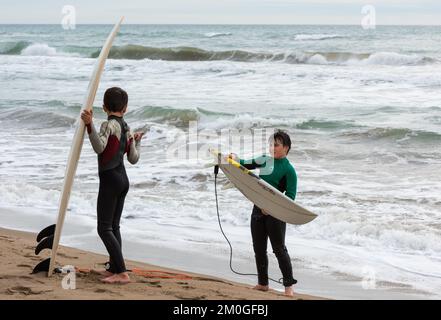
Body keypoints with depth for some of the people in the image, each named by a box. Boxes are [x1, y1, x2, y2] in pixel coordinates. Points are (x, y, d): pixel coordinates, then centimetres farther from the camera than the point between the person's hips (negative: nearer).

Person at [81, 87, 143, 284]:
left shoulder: (109, 124, -12)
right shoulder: (126, 128, 11)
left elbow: (99, 147, -28)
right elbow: (134, 159, 15)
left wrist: (90, 125, -35)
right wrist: (137, 142, 33)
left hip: (110, 179, -8)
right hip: (123, 179, 8)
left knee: (104, 228, -8)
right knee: (114, 225, 16)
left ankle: (122, 273, -16)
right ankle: (114, 268, 20)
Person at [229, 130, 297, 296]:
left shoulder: (288, 169, -10)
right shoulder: (265, 160, 7)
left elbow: (290, 197, -14)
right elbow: (246, 165, 17)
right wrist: (235, 158, -4)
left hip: (275, 213, -7)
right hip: (258, 209, 7)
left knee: (279, 249, -4)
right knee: (259, 249, 12)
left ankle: (289, 286, 4)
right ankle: (263, 283, 23)